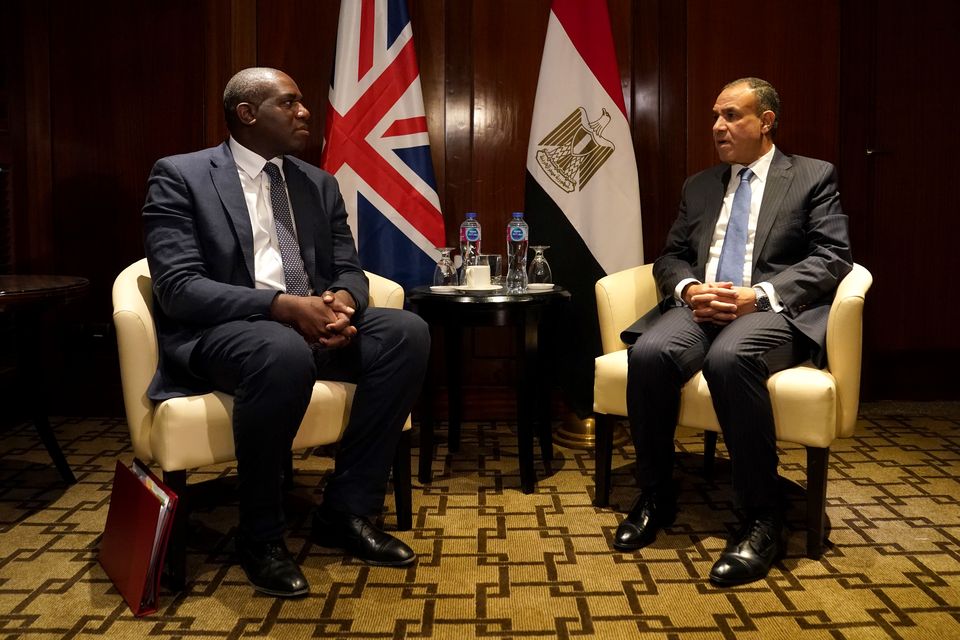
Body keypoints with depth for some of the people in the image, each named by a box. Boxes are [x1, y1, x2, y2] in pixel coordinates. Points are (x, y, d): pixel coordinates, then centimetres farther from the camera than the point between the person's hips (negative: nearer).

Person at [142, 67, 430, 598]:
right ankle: (259, 535, -15)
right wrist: (284, 306, -26)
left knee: (407, 332, -19)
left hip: (310, 321, 6)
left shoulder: (319, 184, 15)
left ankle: (346, 510, -9)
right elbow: (177, 288, -14)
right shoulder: (179, 176, -3)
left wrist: (342, 300, -14)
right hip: (217, 332, -6)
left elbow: (348, 269, 13)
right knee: (284, 352, -39)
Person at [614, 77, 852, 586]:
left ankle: (762, 519, -25)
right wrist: (689, 288, -7)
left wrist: (760, 294, -16)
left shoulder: (813, 177, 10)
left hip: (773, 311, -4)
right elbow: (670, 257, 18)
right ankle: (655, 495, -10)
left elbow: (832, 258, -1)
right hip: (699, 306, 4)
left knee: (729, 357, -38)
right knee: (649, 353, -30)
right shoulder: (699, 186, 22)